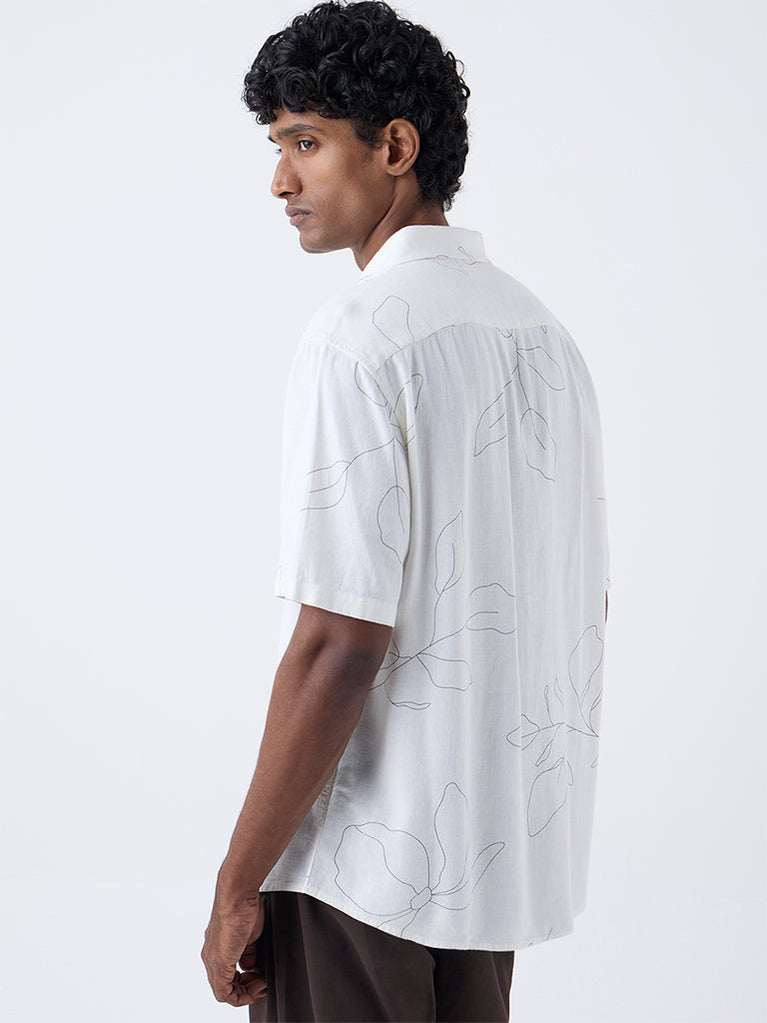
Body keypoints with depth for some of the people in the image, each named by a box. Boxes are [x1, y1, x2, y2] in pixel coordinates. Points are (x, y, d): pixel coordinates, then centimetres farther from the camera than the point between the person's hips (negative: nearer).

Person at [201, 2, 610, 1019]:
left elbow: (341, 642, -21)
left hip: (366, 859, -7)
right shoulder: (544, 330, 7)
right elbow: (588, 600, 12)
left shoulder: (360, 336, -16)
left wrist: (240, 879, -12)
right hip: (512, 851, 7)